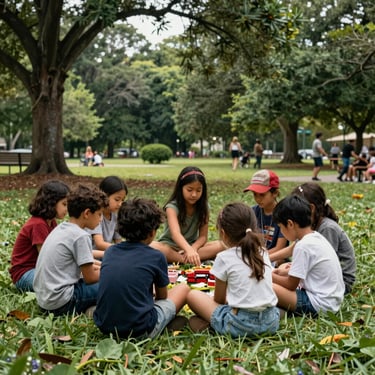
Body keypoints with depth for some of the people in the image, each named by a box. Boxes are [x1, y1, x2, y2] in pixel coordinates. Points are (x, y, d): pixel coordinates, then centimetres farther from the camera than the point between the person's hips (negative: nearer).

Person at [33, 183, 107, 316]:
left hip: (43, 298, 9)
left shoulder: (61, 228, 10)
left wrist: (96, 266, 16)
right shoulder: (81, 236, -15)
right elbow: (90, 278, -9)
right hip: (60, 304, -9)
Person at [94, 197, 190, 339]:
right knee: (183, 288, 15)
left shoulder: (110, 252, 6)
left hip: (104, 326, 5)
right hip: (140, 331, -5)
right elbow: (162, 297, 9)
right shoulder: (156, 257, -6)